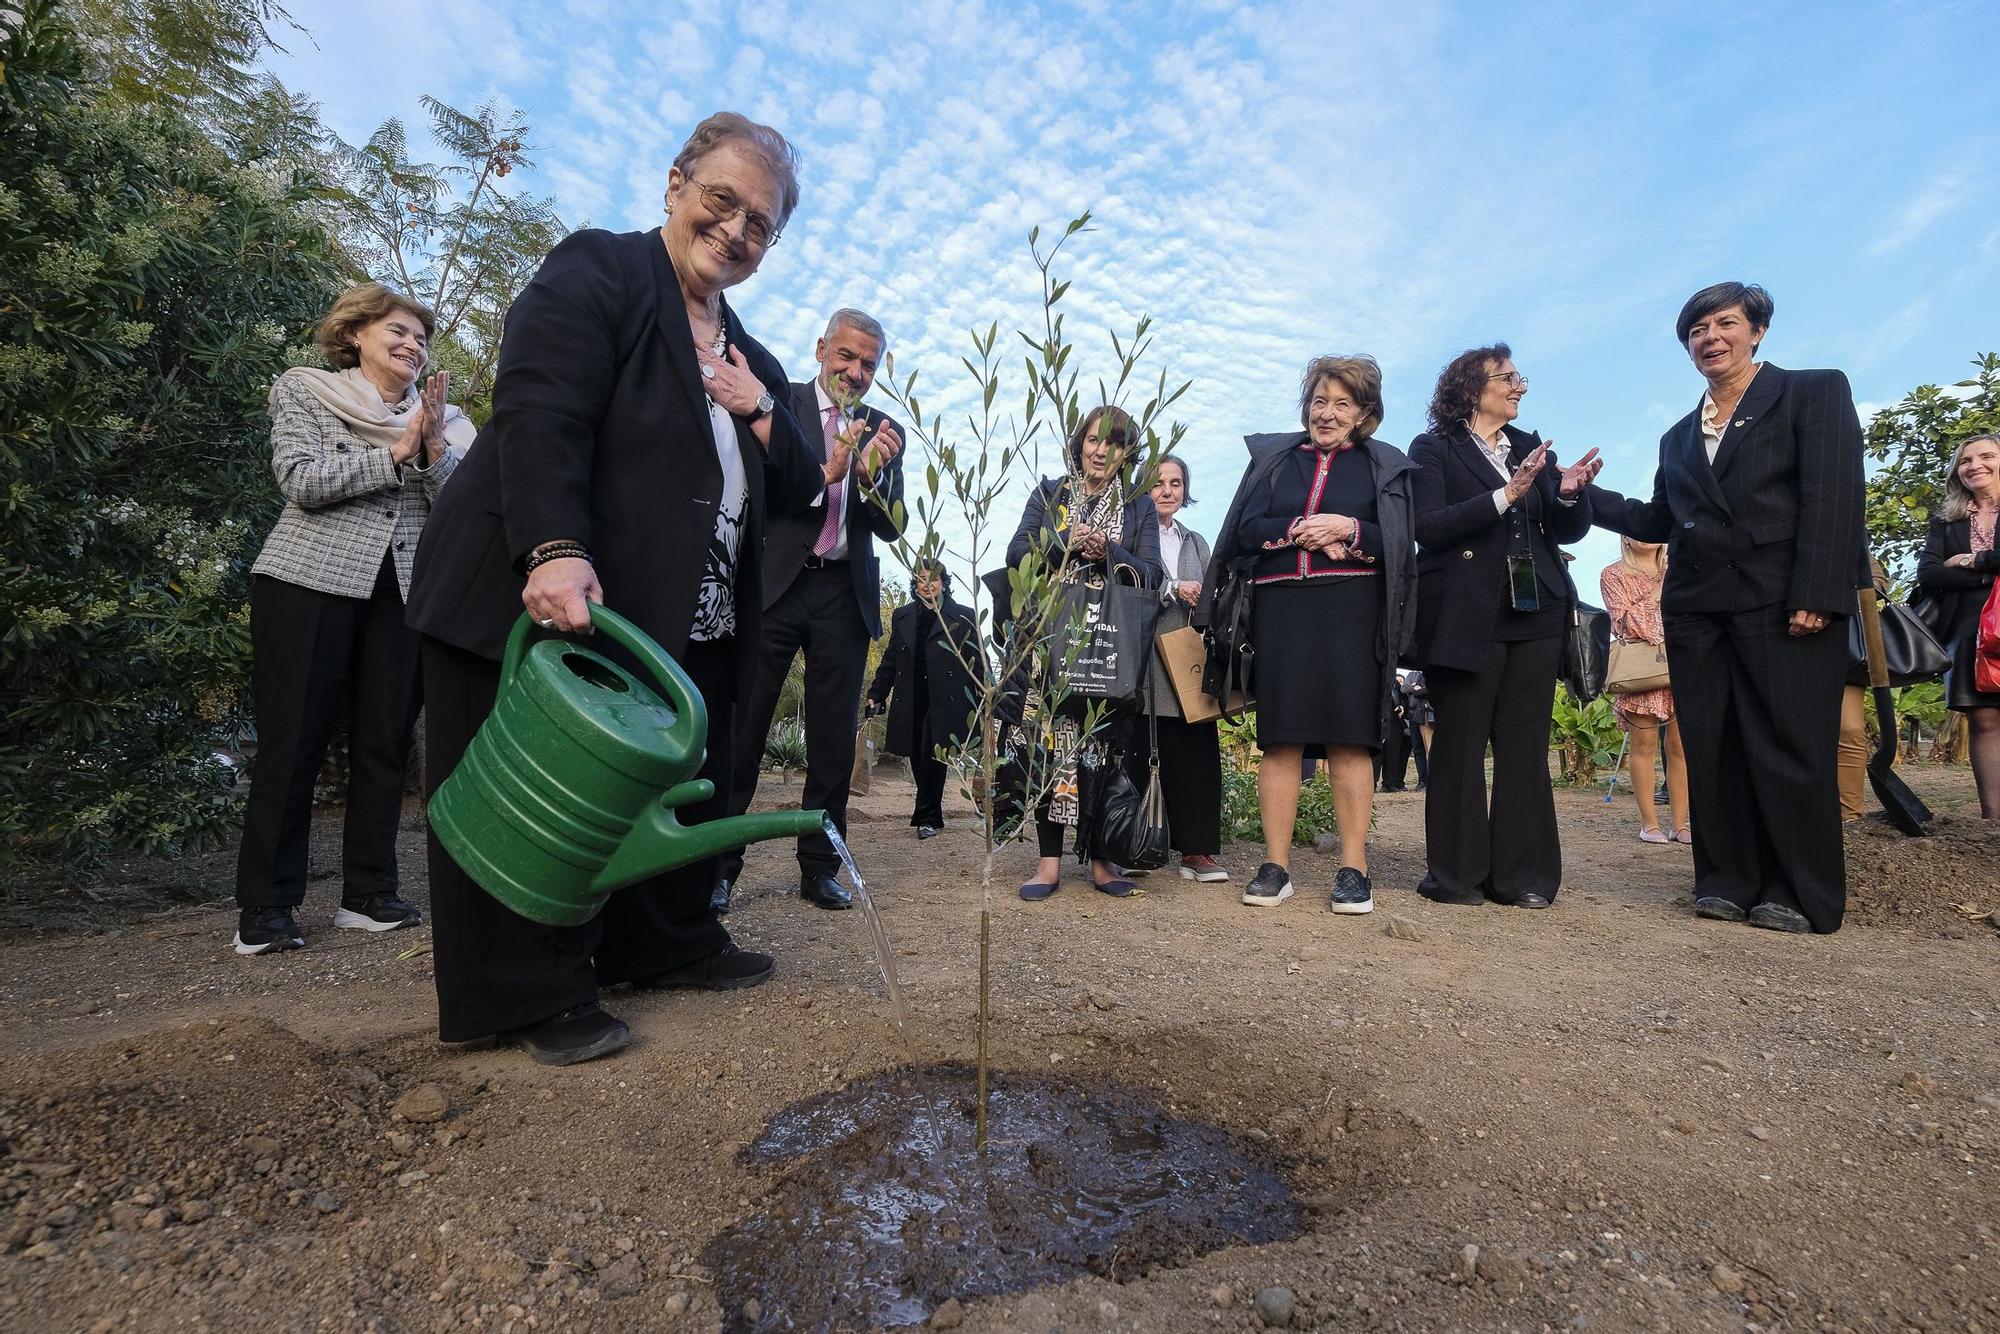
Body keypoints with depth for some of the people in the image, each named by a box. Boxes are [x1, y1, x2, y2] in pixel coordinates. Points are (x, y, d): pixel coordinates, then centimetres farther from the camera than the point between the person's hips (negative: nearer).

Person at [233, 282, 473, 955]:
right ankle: (264, 908, 7)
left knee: (385, 742, 3)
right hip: (310, 580, -3)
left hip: (403, 590, 3)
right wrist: (395, 453, -10)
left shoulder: (441, 419, 15)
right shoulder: (304, 390, 8)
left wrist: (433, 449, -11)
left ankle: (369, 894, 12)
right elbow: (301, 479, -7)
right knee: (291, 744, -1)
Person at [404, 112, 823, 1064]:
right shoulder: (595, 272, -3)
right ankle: (537, 998, 14)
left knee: (682, 796, 12)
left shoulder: (751, 359, 19)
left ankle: (669, 943, 29)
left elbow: (799, 489, 16)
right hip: (549, 600, -7)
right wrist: (554, 549, -32)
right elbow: (537, 415, -18)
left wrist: (761, 410, -2)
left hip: (687, 630, 7)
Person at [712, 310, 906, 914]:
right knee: (741, 727, -1)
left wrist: (871, 473, -13)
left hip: (845, 593, 3)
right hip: (774, 585, -3)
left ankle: (819, 868, 15)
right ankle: (718, 864, 9)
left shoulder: (884, 433, 13)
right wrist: (824, 473, -20)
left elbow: (891, 527, 6)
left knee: (834, 739, 5)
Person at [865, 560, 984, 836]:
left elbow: (977, 660, 2)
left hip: (946, 703, -4)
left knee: (932, 758, -10)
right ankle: (930, 815, 22)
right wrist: (876, 696, 11)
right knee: (919, 762, 7)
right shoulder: (902, 617, 16)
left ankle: (927, 817, 2)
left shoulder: (962, 616, 5)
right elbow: (889, 661, 18)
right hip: (911, 705, 4)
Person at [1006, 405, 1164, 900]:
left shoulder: (1139, 505, 14)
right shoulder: (1049, 493, 15)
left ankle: (1101, 858, 6)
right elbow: (1016, 553, 5)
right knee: (1051, 741, -6)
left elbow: (1150, 574, 5)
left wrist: (1109, 552, -12)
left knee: (1104, 745, -3)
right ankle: (1050, 860, -1)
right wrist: (1065, 543, -10)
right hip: (1051, 638, 0)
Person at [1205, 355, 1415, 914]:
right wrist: (1301, 531, -9)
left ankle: (1353, 869, 2)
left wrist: (1348, 528, -12)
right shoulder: (1273, 457, 17)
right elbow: (1247, 529, 5)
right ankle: (1275, 866, 4)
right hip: (1281, 608, 1)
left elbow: (1399, 544, 4)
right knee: (1280, 735, -2)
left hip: (1352, 611, -1)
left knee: (1349, 736, -4)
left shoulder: (1384, 465, 14)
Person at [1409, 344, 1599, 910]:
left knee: (1525, 744, 4)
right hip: (1464, 616, -5)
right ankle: (1457, 874, 7)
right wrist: (1506, 495, -17)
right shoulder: (1433, 449, 3)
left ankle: (1522, 874, 12)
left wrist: (1570, 493, -7)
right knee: (1459, 743, -1)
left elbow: (1569, 531, 14)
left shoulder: (1533, 449, 18)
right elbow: (1427, 527, -11)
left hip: (1535, 614, 5)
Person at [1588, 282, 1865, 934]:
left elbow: (1835, 497, -6)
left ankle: (1802, 895, 8)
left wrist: (1816, 597, -16)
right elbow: (1658, 521, 18)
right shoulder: (1679, 436, 20)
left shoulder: (1815, 392, 5)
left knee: (1791, 751, -3)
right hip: (1696, 609, 5)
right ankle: (1729, 882, 13)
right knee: (1713, 753, 4)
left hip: (1782, 604, -5)